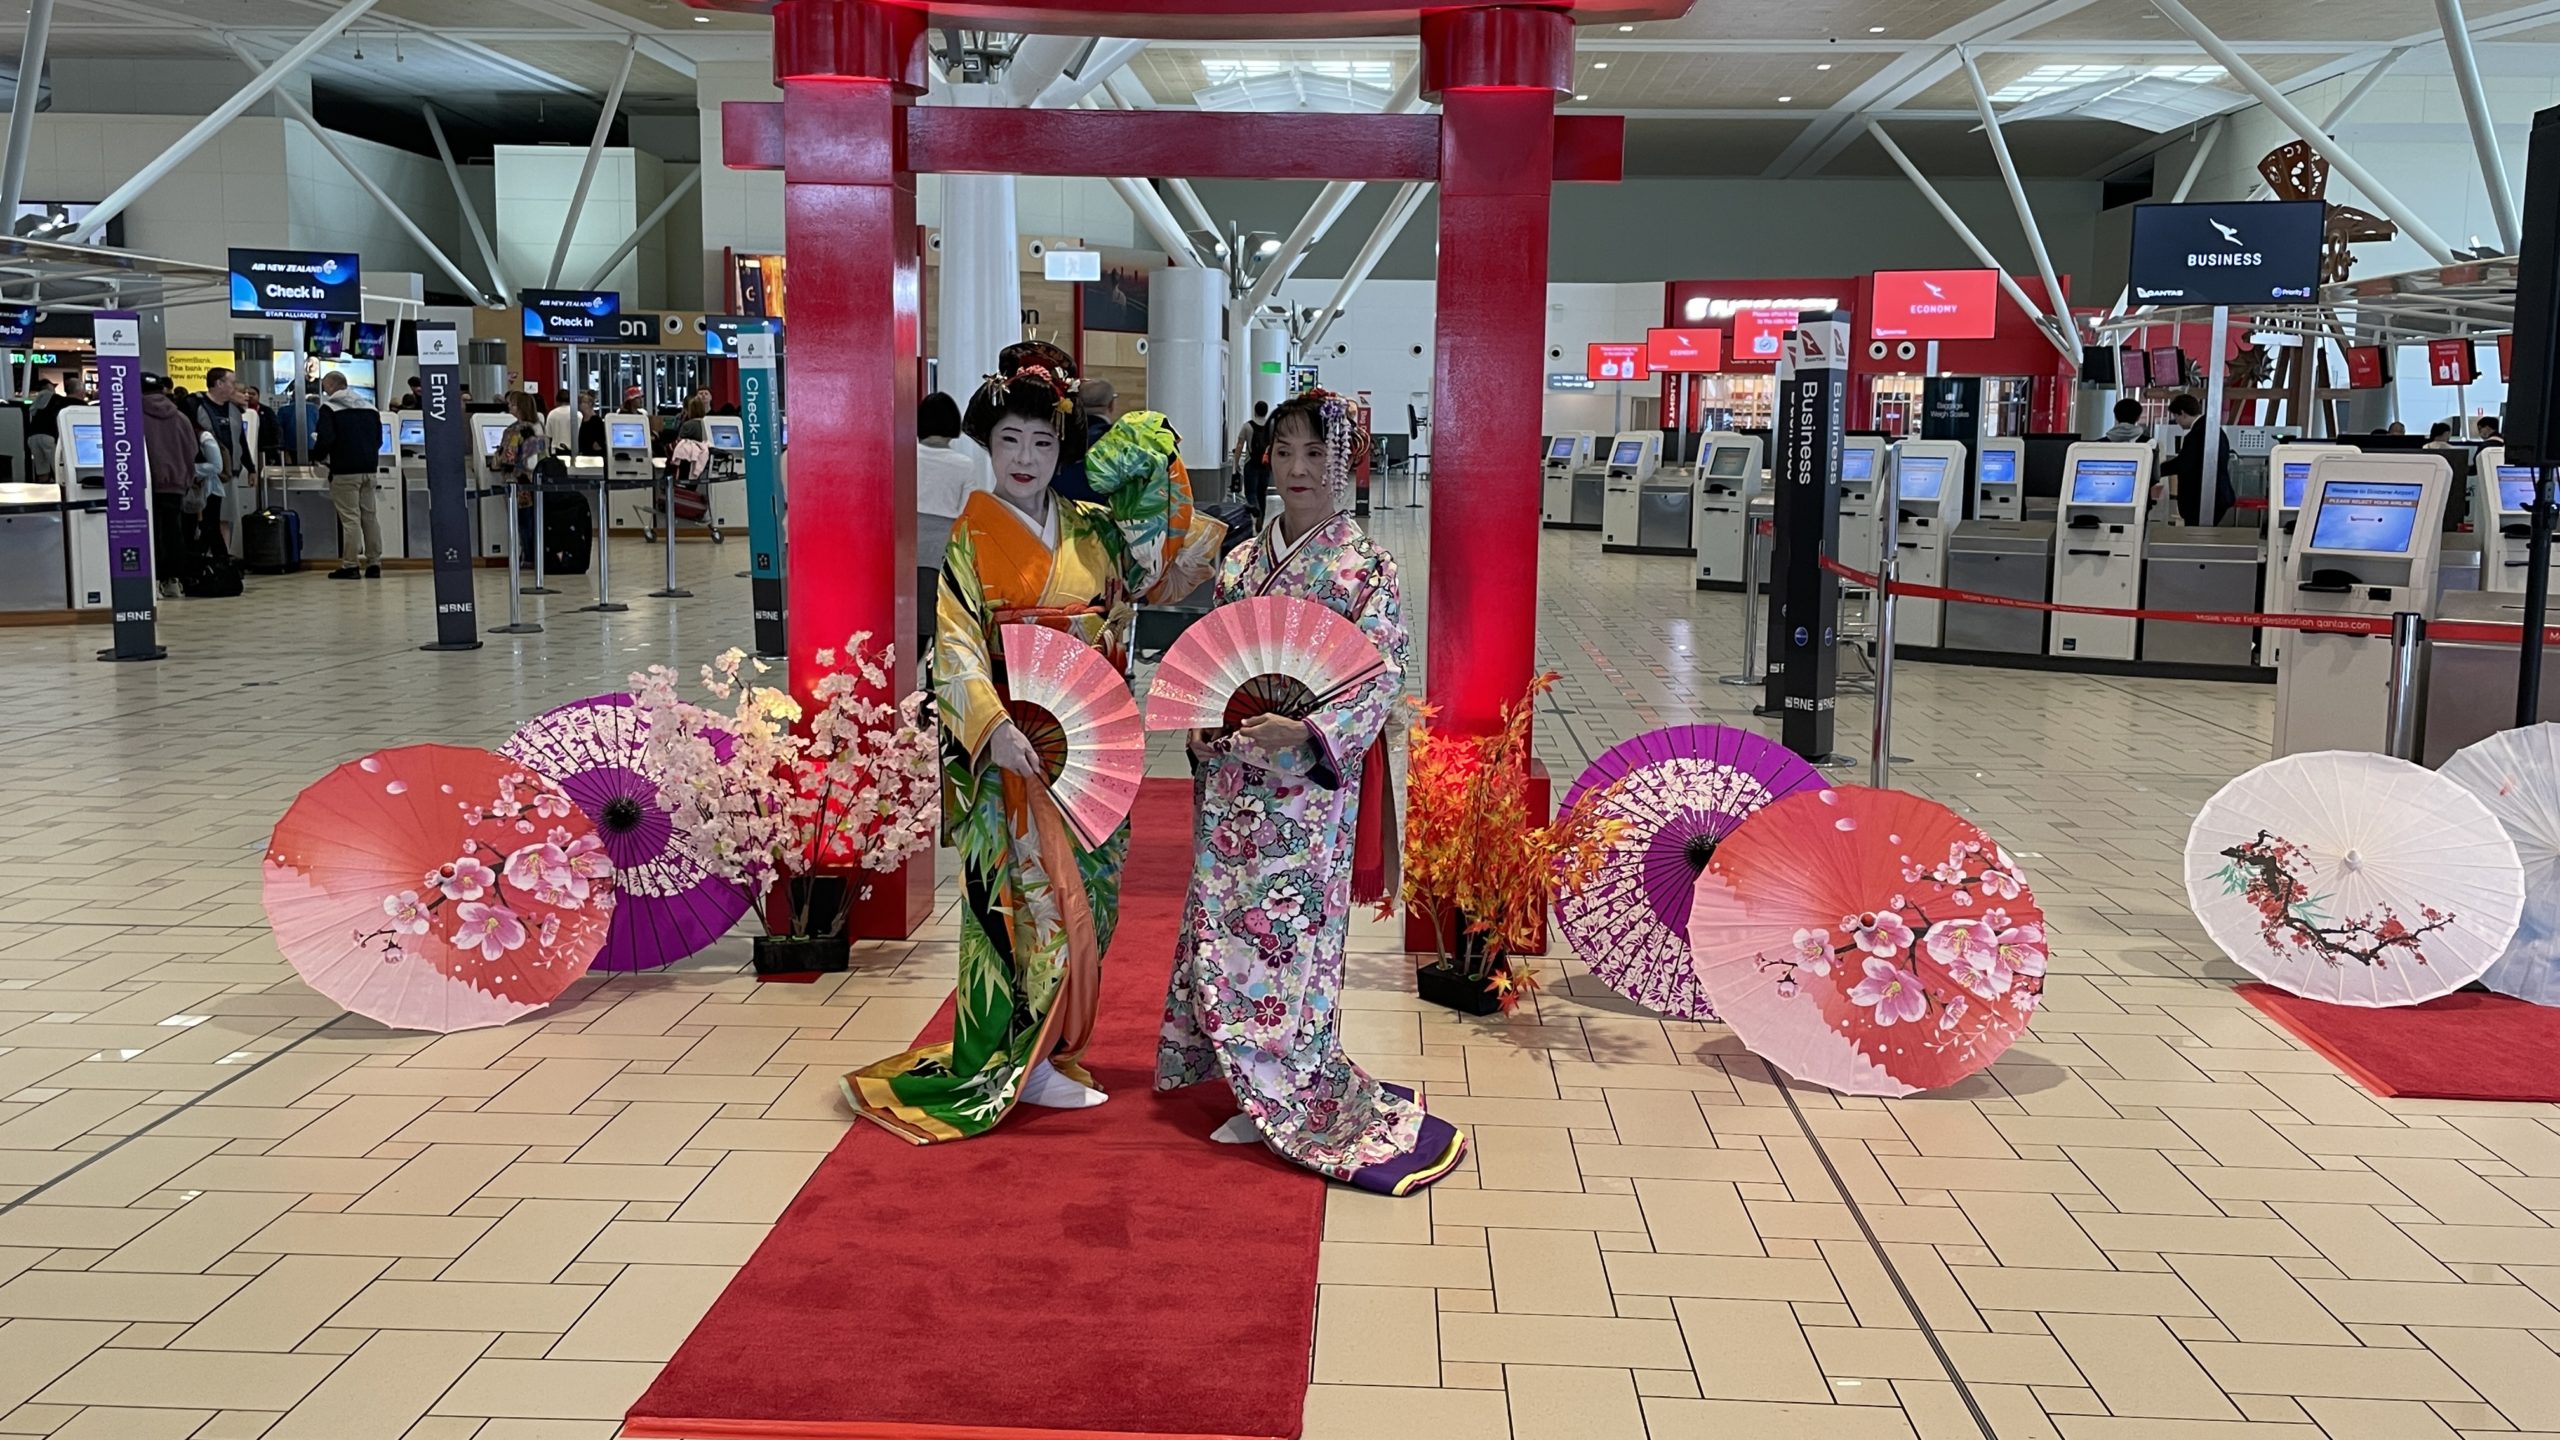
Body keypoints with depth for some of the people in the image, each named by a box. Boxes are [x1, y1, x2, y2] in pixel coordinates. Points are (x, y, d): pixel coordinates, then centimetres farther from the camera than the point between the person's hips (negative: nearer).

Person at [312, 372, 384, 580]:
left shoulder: (329, 408, -6)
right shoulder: (368, 407, 14)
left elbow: (326, 439, -15)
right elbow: (379, 438, 15)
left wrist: (318, 456, 3)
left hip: (345, 470, -6)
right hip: (369, 468, 6)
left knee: (350, 517, -5)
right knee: (369, 515, 9)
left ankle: (350, 565, -5)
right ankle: (374, 563, 9)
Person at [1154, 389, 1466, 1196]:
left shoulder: (1366, 569, -6)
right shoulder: (1241, 562, 10)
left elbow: (1384, 676, -11)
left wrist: (1305, 731, -24)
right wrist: (1202, 724, -2)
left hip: (1311, 782, -5)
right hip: (1231, 782, 6)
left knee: (1292, 942, -4)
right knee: (1221, 937, 7)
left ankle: (1305, 1105, 11)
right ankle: (1263, 1098, 21)